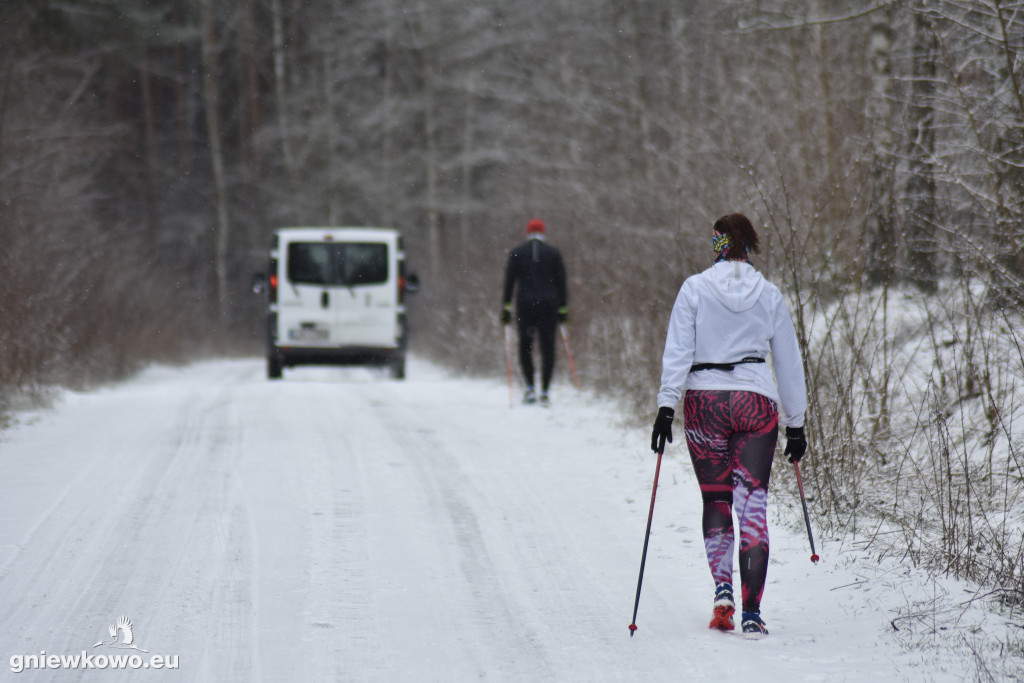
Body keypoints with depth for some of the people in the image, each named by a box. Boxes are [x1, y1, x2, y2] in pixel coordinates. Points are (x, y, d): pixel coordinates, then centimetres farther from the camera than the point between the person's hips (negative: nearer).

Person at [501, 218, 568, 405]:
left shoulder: (517, 253, 5)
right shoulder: (553, 253, 6)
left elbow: (509, 281, 2)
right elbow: (561, 282, 5)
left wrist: (506, 306, 7)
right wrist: (563, 308, 10)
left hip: (525, 305, 0)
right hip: (549, 305, 0)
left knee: (525, 346, 9)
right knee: (548, 348, 3)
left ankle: (530, 388, -3)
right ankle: (544, 392, -2)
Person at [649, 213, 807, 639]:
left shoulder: (695, 289, 1)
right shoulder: (769, 295, 7)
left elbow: (677, 352, -6)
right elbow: (789, 363, 11)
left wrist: (666, 405, -6)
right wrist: (795, 423, 18)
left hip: (705, 403, 0)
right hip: (756, 403, 0)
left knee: (715, 501, 15)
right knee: (753, 505, -1)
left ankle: (722, 588, -4)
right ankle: (752, 613, -7)